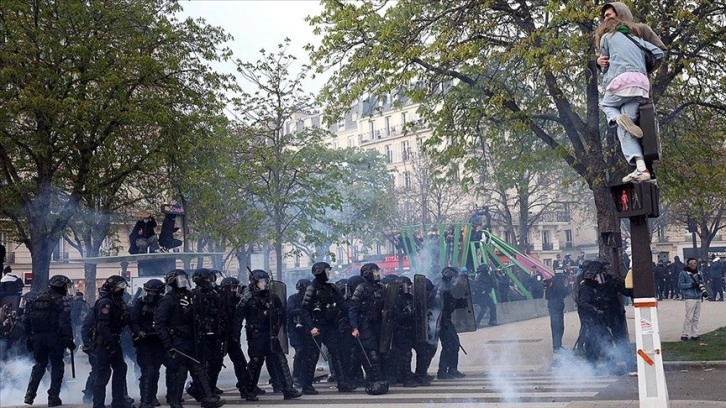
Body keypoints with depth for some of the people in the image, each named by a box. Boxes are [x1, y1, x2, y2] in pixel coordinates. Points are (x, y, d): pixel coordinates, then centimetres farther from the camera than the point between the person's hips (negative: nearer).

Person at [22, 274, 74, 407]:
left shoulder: (35, 299, 10)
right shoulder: (61, 300, -9)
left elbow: (26, 320, 11)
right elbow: (65, 323, -17)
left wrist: (30, 337, 17)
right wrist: (69, 340, -11)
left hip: (38, 337, 5)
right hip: (55, 338, -5)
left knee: (39, 364, 21)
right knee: (57, 366, 6)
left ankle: (30, 394, 15)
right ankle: (53, 398, 5)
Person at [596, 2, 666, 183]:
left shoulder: (607, 36, 16)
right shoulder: (637, 38, 30)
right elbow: (660, 53, 26)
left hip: (622, 80, -5)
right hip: (642, 82, 5)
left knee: (605, 104, 25)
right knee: (625, 130, 1)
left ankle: (619, 119, -12)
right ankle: (641, 168, -15)